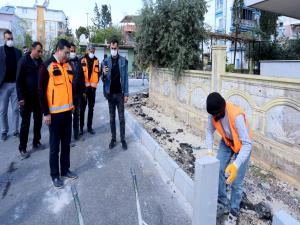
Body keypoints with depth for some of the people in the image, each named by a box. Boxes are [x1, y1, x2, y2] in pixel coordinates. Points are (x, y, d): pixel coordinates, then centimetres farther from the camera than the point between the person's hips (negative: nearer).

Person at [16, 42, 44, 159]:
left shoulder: (40, 62, 5)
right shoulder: (23, 61, -9)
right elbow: (19, 81, -12)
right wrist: (21, 97, -16)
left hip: (38, 97, 5)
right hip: (27, 98, -5)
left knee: (38, 121, 12)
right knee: (25, 123, 2)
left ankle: (36, 142, 28)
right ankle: (22, 148, 13)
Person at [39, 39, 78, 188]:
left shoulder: (68, 65, 10)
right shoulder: (46, 66, -9)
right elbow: (41, 91, -10)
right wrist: (46, 113, -12)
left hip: (67, 111, 6)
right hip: (54, 113, -6)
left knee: (66, 143, 14)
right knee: (55, 146, 5)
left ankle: (65, 170, 28)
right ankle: (55, 175, 19)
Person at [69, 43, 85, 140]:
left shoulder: (78, 61, 10)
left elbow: (82, 76, 10)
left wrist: (83, 90, 8)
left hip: (78, 92, 4)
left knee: (77, 113, 12)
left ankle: (76, 132, 24)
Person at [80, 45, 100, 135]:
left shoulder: (96, 61, 9)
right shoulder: (83, 60, -3)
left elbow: (98, 73, 11)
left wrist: (95, 82, -1)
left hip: (92, 87, 3)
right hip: (84, 87, -3)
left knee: (91, 108, 9)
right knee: (82, 108, 2)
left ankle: (89, 127, 19)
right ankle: (81, 127, 11)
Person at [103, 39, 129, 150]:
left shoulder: (123, 61, -2)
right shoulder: (106, 61, 3)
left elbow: (125, 78, -2)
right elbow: (104, 79, 3)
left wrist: (126, 94, -6)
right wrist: (104, 74, -21)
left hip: (120, 93, -2)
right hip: (110, 93, 2)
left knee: (121, 117, 5)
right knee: (112, 118, 10)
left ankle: (123, 139, 14)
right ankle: (113, 138, 20)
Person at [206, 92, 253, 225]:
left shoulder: (237, 116, -39)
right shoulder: (214, 114, -22)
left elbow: (247, 144, -40)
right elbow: (210, 131, -6)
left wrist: (236, 165, -51)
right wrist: (209, 150, -19)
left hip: (242, 145, -5)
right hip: (226, 142, 5)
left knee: (235, 182, -4)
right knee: (218, 172, 0)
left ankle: (234, 213, 17)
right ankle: (223, 204, 20)